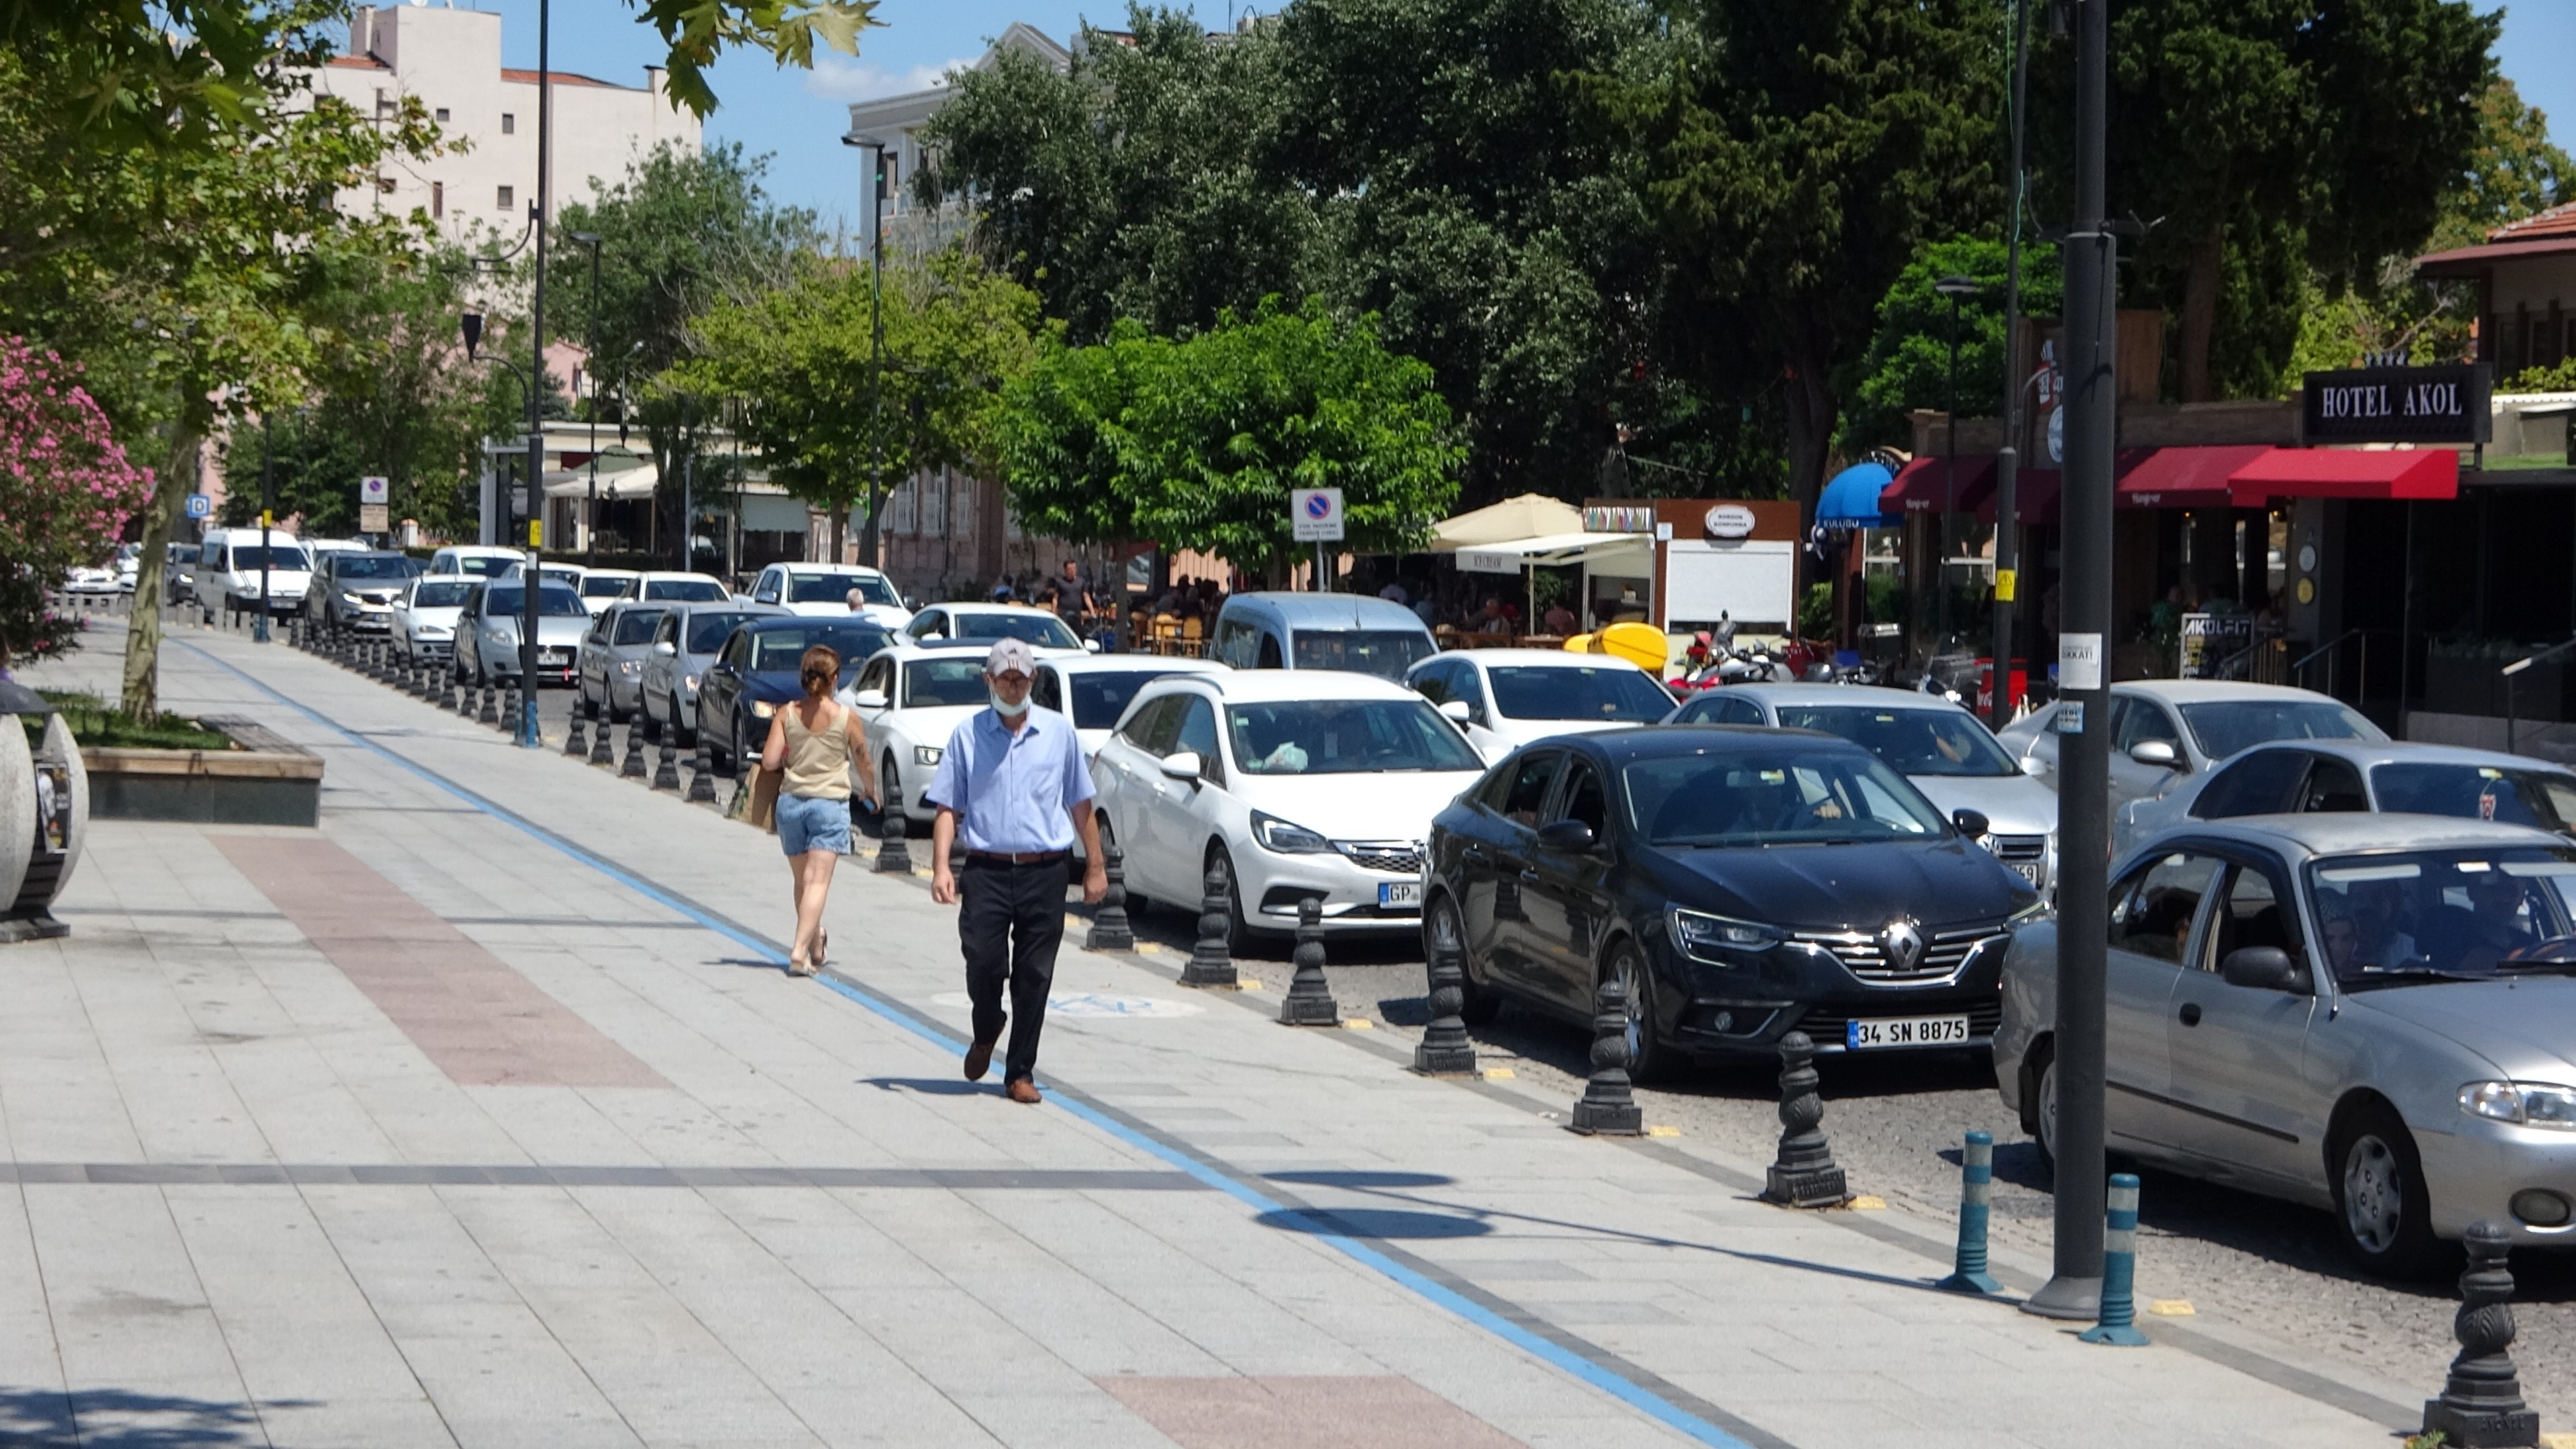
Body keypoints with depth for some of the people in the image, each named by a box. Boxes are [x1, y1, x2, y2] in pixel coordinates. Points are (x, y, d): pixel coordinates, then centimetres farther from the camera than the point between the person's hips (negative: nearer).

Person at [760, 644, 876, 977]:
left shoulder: (787, 715, -2)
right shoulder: (846, 719, -6)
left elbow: (769, 761, -8)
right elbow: (865, 766, 3)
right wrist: (870, 792, 23)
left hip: (791, 801, 3)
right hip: (829, 803, -3)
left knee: (801, 880, 17)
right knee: (818, 880, -7)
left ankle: (815, 944, 32)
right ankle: (801, 951, -20)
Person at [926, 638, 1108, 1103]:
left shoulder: (1059, 732, 8)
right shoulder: (968, 735, 6)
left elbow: (1081, 806, 13)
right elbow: (947, 807, 5)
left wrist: (1095, 868, 11)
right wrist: (941, 866, -7)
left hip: (1043, 872, 1)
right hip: (985, 869, -1)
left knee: (1034, 975, 0)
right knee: (983, 961, -9)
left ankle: (1020, 1072, 10)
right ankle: (986, 1033, 23)